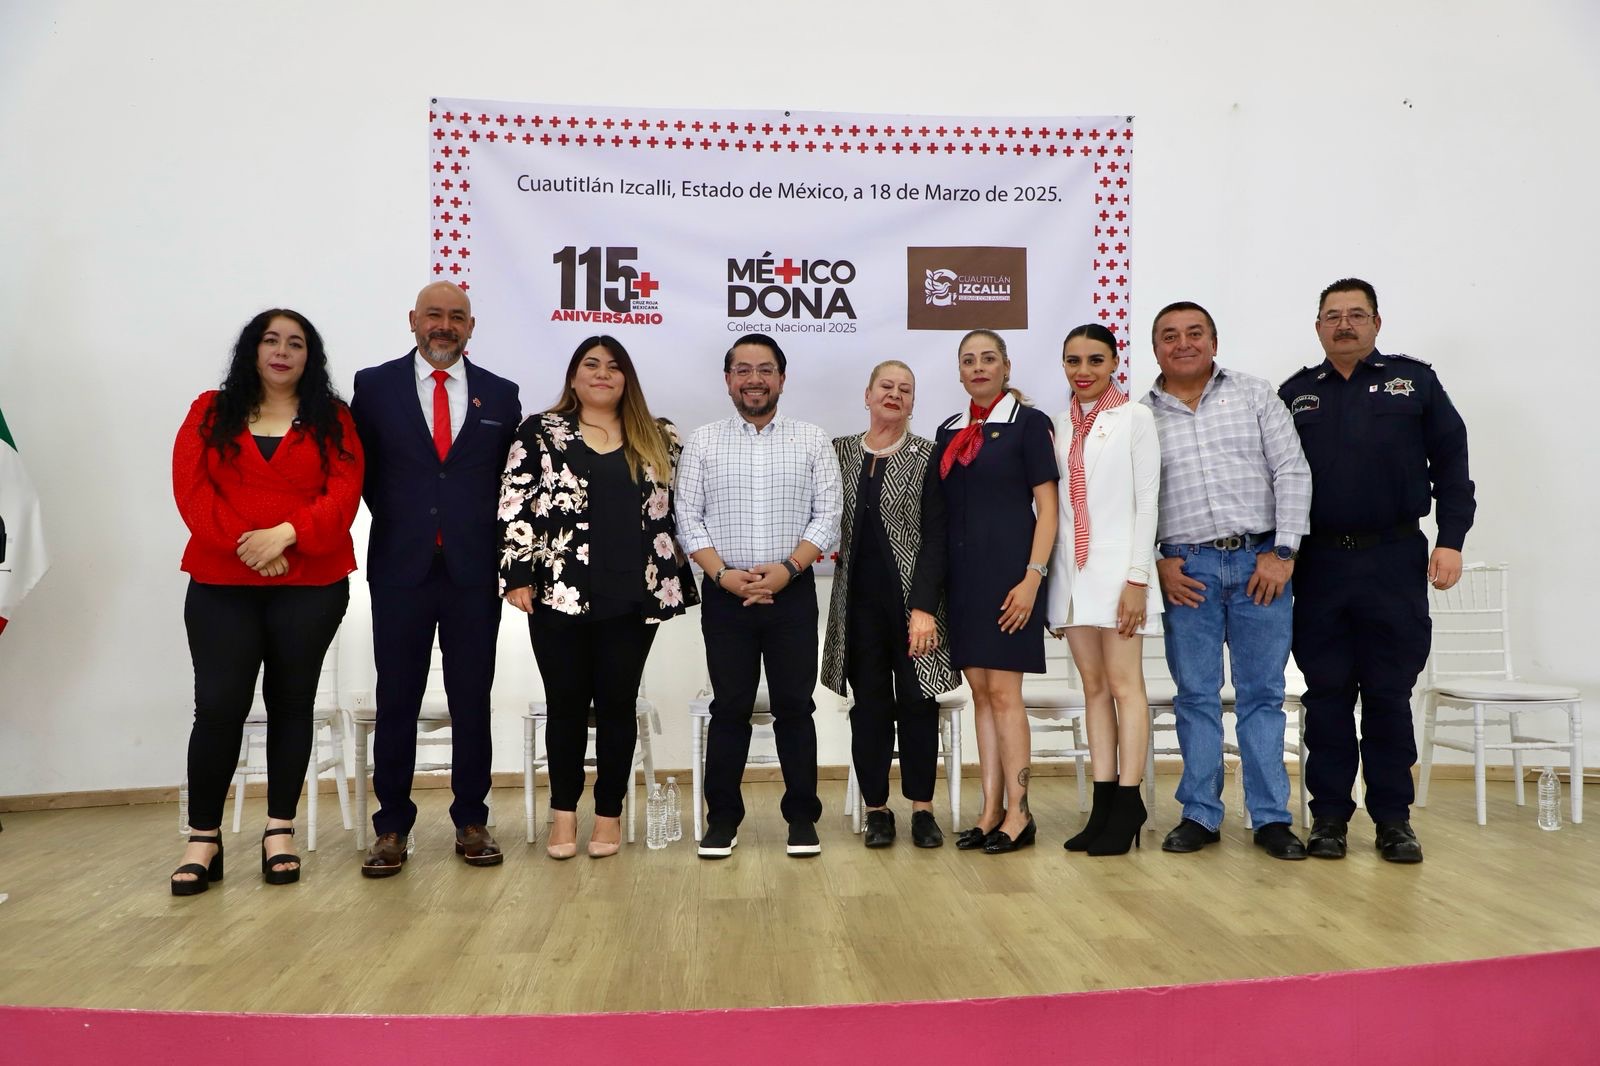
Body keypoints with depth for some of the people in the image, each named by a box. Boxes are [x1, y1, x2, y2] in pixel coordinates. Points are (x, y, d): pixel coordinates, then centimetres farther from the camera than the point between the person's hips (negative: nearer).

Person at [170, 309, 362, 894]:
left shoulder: (333, 419, 7)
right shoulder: (210, 411, 10)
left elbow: (344, 493, -4)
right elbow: (190, 486, -1)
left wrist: (285, 534, -18)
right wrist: (243, 544, -14)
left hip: (310, 586, 0)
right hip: (221, 585, 0)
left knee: (291, 702, 6)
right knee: (218, 704, -6)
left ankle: (280, 832, 14)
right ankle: (203, 839, 5)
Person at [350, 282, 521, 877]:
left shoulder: (500, 395, 8)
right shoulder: (374, 386, 5)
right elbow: (361, 470, 10)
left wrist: (497, 548, 3)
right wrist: (398, 524, 5)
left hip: (475, 570, 1)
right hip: (400, 567, 0)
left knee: (472, 700, 6)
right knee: (396, 700, 4)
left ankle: (471, 822, 16)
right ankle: (392, 828, 15)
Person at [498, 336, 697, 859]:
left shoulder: (659, 438, 9)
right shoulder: (540, 433, 4)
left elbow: (676, 508, 10)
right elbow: (516, 505, -1)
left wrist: (676, 579, 5)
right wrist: (518, 574, -8)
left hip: (634, 596, 1)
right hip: (558, 594, -1)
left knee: (617, 704, 7)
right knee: (567, 704, 7)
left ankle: (609, 814, 19)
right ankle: (563, 812, 21)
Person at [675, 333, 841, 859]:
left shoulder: (811, 441, 5)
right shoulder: (703, 442, 6)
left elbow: (827, 515, 0)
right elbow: (687, 518, 2)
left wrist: (787, 568, -13)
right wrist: (722, 573, -11)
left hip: (793, 593, 0)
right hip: (724, 595, 0)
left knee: (795, 706, 5)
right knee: (730, 708, 6)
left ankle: (802, 816, 17)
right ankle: (722, 818, 17)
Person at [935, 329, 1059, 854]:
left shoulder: (1028, 422, -2)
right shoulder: (949, 431, 14)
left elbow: (1047, 506, -6)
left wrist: (1033, 576, -15)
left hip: (1007, 571, -6)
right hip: (962, 575, 6)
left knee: (1003, 692, -5)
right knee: (980, 693, 7)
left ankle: (1017, 813, 4)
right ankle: (991, 810, 14)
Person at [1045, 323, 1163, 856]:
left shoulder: (1134, 417, 0)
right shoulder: (1059, 425, 14)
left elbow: (1146, 500, -4)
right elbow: (1054, 503, 13)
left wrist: (1137, 577, -12)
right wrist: (1048, 579, 9)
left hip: (1117, 566, -5)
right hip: (1072, 569, 5)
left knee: (1124, 683, -5)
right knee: (1093, 687, 7)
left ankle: (1127, 805, -1)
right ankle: (1103, 805, 11)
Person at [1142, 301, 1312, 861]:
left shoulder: (1254, 395, 7)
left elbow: (1292, 473, 2)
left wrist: (1282, 553, -6)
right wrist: (1157, 562, -4)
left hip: (1260, 562, 0)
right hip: (1187, 569, 0)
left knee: (1262, 693, 5)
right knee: (1196, 695, 6)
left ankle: (1271, 817, 14)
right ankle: (1200, 815, 16)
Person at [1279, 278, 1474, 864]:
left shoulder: (1414, 380, 8)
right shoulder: (1296, 393, 11)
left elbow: (1451, 462, 5)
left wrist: (1451, 540, -4)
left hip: (1396, 559, -1)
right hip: (1319, 565, 1)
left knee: (1390, 693, 4)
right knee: (1326, 693, 5)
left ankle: (1393, 817, 15)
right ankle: (1329, 813, 14)